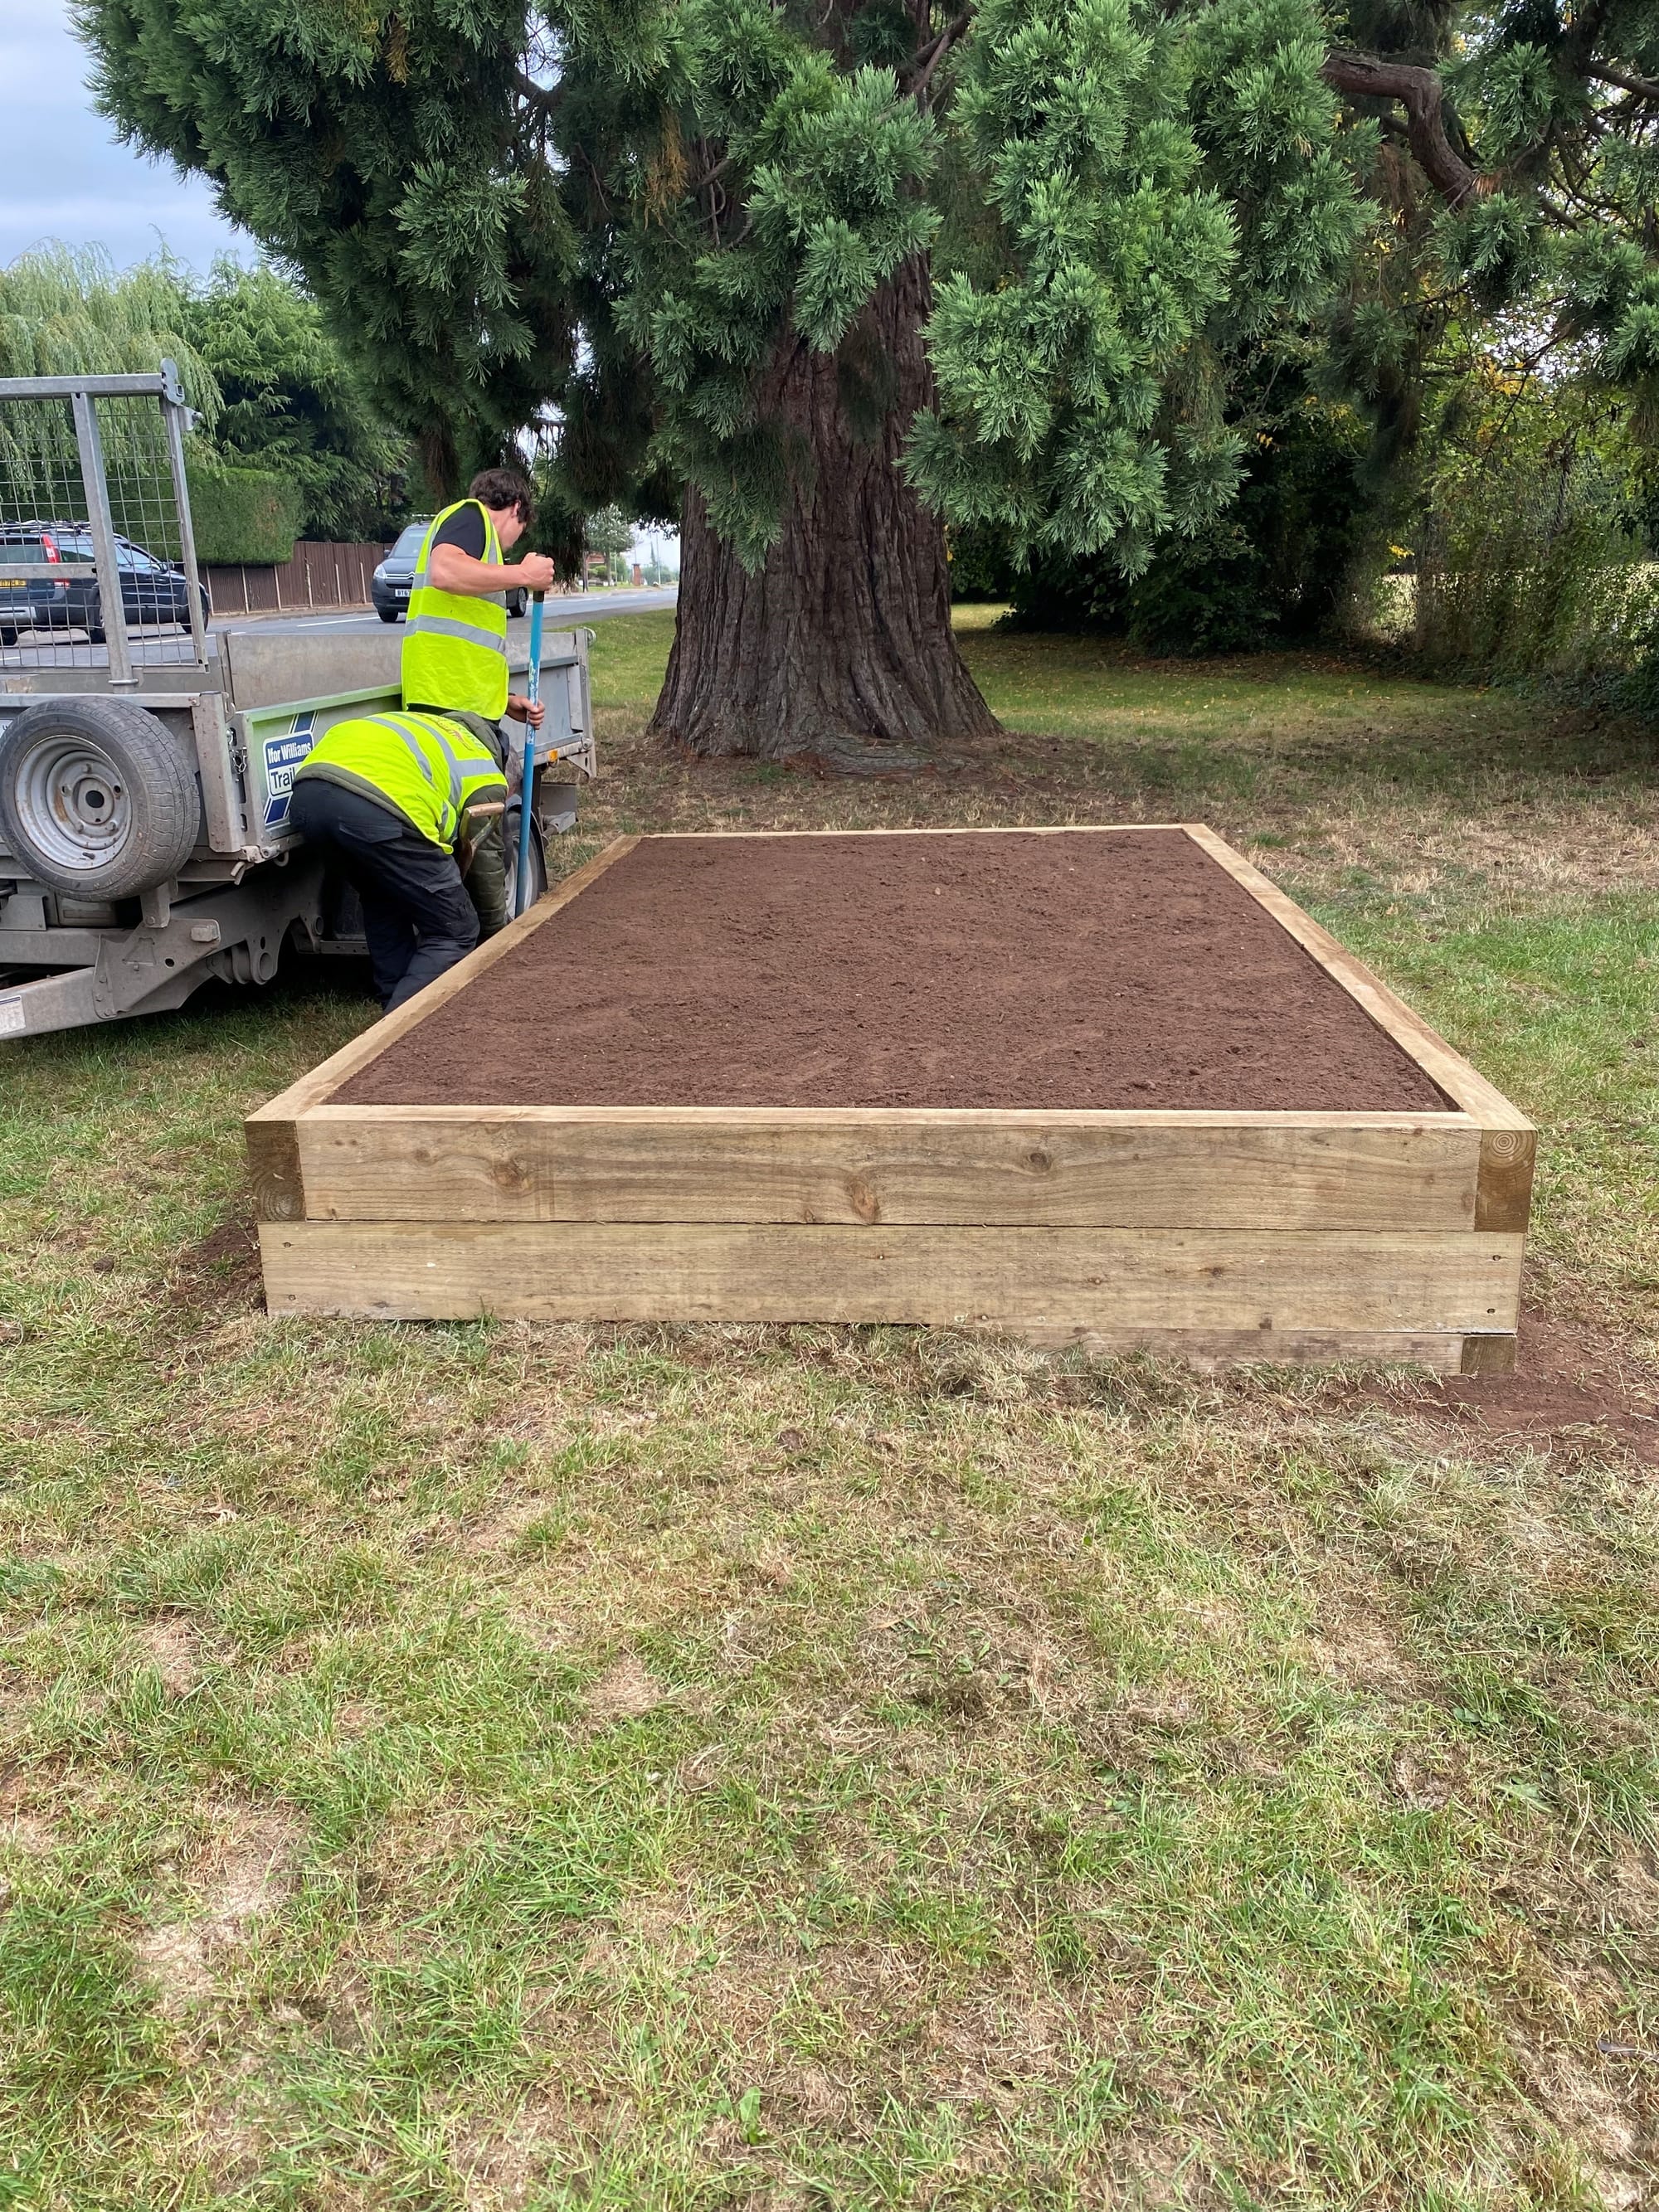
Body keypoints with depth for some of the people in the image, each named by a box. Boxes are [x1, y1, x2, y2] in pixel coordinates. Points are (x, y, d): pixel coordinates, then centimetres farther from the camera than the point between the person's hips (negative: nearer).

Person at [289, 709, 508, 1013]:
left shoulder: (429, 727, 40)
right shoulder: (489, 777, 23)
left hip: (306, 793, 7)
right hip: (375, 809, -7)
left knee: (384, 906, 31)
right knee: (455, 931, 9)